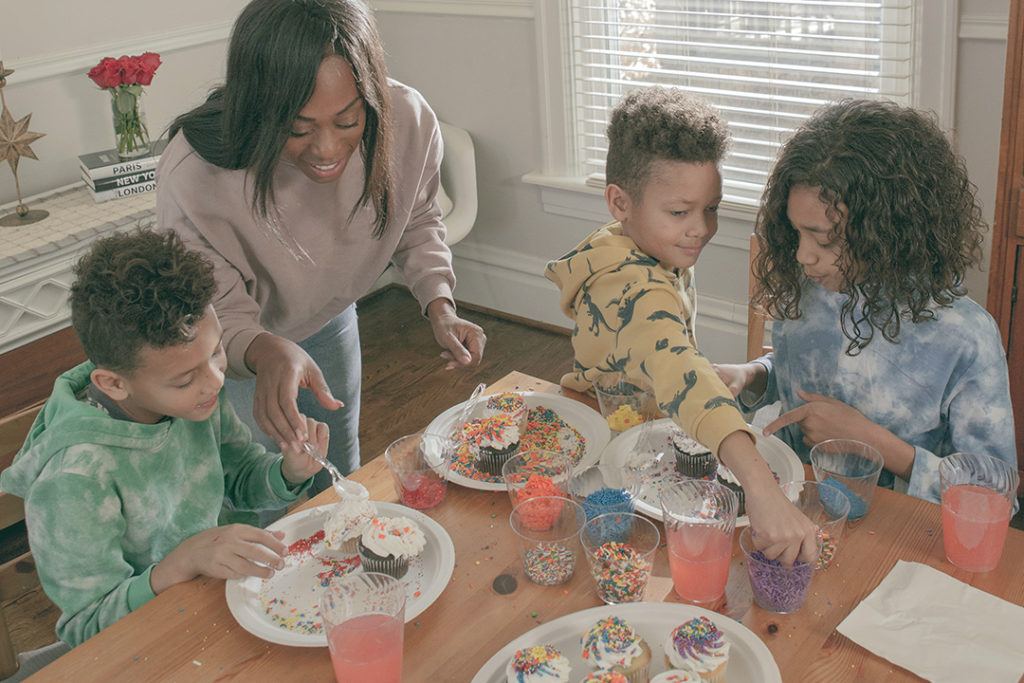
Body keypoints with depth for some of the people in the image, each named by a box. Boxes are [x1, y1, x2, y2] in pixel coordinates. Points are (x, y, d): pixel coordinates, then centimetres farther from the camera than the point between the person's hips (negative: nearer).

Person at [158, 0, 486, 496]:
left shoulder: (408, 123, -28)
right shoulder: (193, 178, -40)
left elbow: (418, 223, -6)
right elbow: (221, 318, -28)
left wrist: (440, 306, -23)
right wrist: (267, 352, -51)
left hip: (328, 321, 4)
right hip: (230, 350, -3)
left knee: (341, 482, 24)